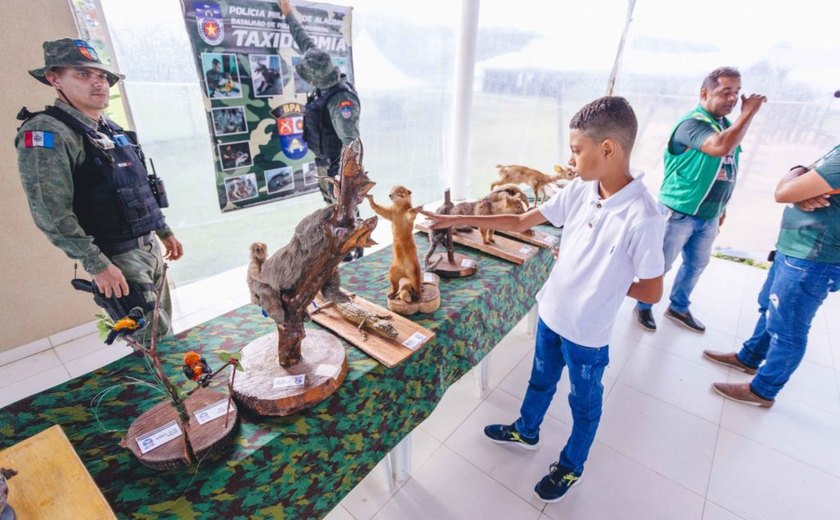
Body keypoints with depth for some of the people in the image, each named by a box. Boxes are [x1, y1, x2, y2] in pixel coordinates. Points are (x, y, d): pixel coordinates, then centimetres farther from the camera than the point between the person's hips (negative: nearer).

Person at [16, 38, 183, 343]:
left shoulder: (113, 131, 13)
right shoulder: (48, 133, -12)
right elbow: (52, 215, -19)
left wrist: (165, 232, 19)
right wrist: (98, 266, -21)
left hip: (149, 247, 8)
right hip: (116, 257, -8)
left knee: (166, 331, 18)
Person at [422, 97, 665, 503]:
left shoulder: (642, 218, -26)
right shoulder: (579, 192, -8)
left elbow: (652, 292, -17)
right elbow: (520, 221, -2)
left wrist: (601, 283, -8)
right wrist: (457, 220, -3)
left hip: (588, 331, -6)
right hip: (551, 313, 6)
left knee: (584, 402, 20)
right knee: (541, 380, 28)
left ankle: (571, 467, 46)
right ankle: (526, 430, 55)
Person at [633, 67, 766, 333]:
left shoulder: (727, 125, 10)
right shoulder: (691, 123, -16)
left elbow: (726, 172, 17)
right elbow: (720, 147, -35)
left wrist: (721, 207, 19)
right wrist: (749, 113, -23)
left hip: (708, 215, 8)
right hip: (680, 212, -8)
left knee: (696, 264, 17)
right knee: (660, 264, 4)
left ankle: (678, 308, 34)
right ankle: (643, 306, 21)